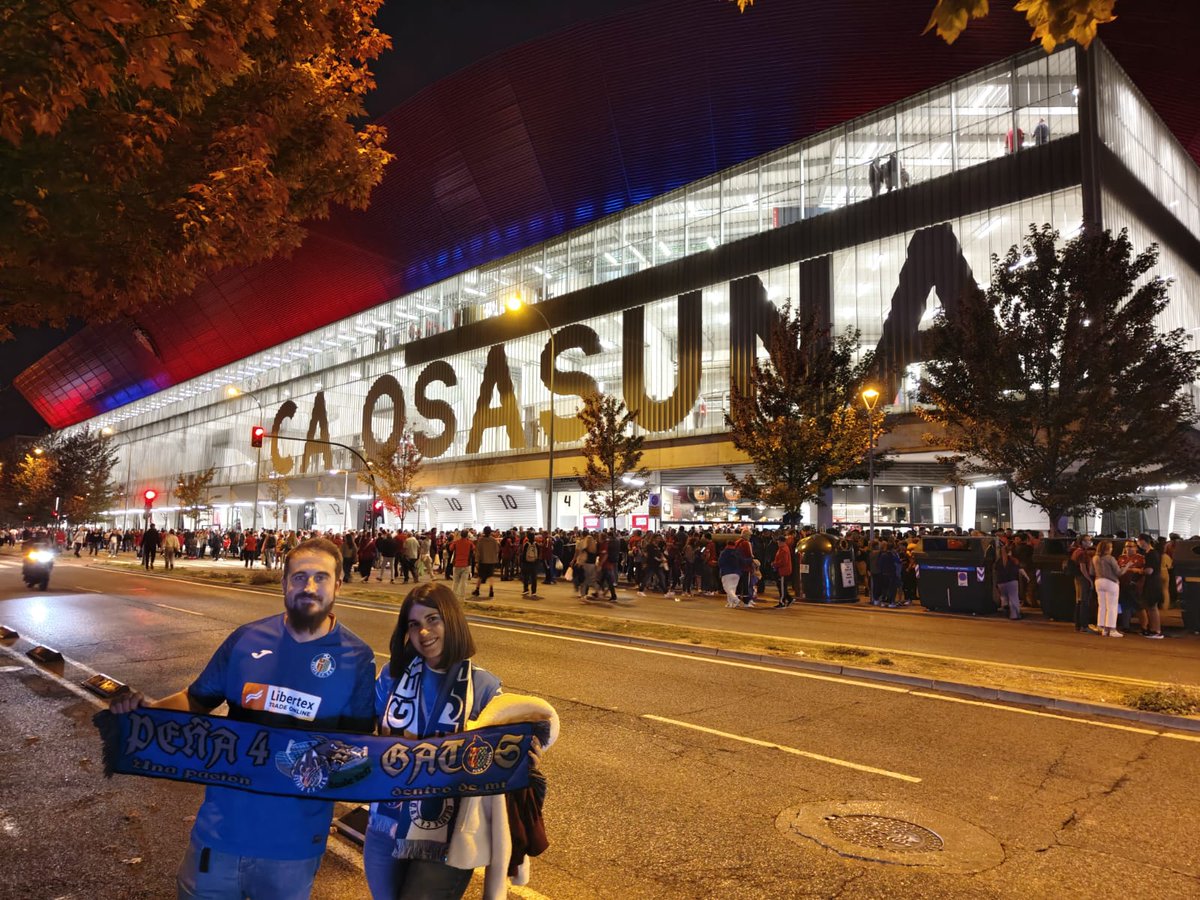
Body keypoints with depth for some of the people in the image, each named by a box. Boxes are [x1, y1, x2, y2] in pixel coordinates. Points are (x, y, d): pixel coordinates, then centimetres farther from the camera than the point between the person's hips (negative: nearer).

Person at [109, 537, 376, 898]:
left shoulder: (357, 658, -11)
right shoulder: (247, 639, -5)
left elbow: (358, 741, -6)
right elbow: (198, 699, 6)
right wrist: (149, 708, -11)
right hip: (222, 825, 2)